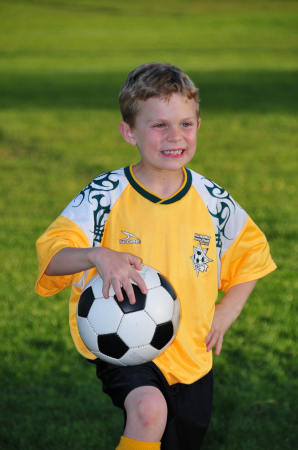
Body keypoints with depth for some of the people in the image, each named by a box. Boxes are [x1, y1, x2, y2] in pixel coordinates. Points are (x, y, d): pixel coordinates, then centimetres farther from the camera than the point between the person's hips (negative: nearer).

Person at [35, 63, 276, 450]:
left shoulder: (213, 201, -2)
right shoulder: (106, 196, -12)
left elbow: (251, 250, 16)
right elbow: (51, 254, -20)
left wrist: (227, 312, 5)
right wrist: (97, 255, -39)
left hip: (192, 355, 4)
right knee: (149, 408, -34)